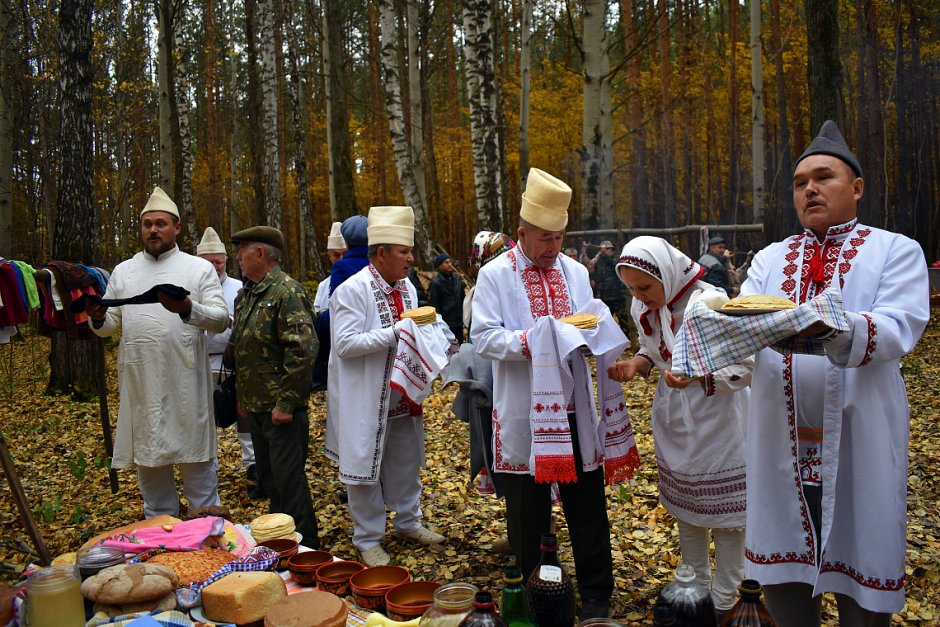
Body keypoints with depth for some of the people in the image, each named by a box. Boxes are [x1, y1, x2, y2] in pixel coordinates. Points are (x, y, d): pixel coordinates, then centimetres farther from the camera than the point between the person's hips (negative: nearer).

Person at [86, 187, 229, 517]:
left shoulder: (199, 268, 2)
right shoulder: (123, 271, 13)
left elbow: (220, 319, -6)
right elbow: (109, 326, 12)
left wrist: (189, 309, -25)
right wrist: (98, 318, -11)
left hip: (185, 383, -3)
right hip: (140, 384, 4)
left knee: (195, 457, 4)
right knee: (148, 455, 14)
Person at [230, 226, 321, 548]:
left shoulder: (287, 292, -16)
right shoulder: (247, 294, 13)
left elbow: (303, 349, -23)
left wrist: (286, 402, -23)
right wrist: (241, 396, 16)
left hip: (281, 408, -9)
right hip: (254, 405, 9)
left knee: (288, 478, -2)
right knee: (267, 476, 18)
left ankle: (304, 544, 12)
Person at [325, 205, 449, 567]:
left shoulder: (406, 287, 8)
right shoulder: (352, 290, -17)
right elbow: (346, 344, -24)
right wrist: (396, 332, -26)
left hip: (403, 397, 7)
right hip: (367, 400, -7)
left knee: (406, 463, 19)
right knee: (365, 468, 6)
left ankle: (409, 523, 38)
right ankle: (368, 540, 22)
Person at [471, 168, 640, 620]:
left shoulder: (575, 272, 11)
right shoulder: (495, 275, -4)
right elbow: (482, 336, -10)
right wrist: (530, 339, -24)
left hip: (574, 410, 4)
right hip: (524, 414, -3)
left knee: (587, 506, 10)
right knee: (527, 511, 10)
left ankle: (596, 593, 25)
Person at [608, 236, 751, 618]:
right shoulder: (643, 308, -5)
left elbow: (746, 367, -21)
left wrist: (699, 376, -37)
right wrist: (637, 364, -11)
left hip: (716, 421, -6)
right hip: (672, 423, 6)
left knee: (724, 514, 7)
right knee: (685, 510, 19)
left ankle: (723, 602, 25)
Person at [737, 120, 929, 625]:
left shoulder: (896, 251, 4)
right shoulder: (770, 259, 14)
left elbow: (898, 330, -14)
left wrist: (834, 327, -34)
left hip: (858, 443, -3)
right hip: (782, 443, 3)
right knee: (783, 576, 11)